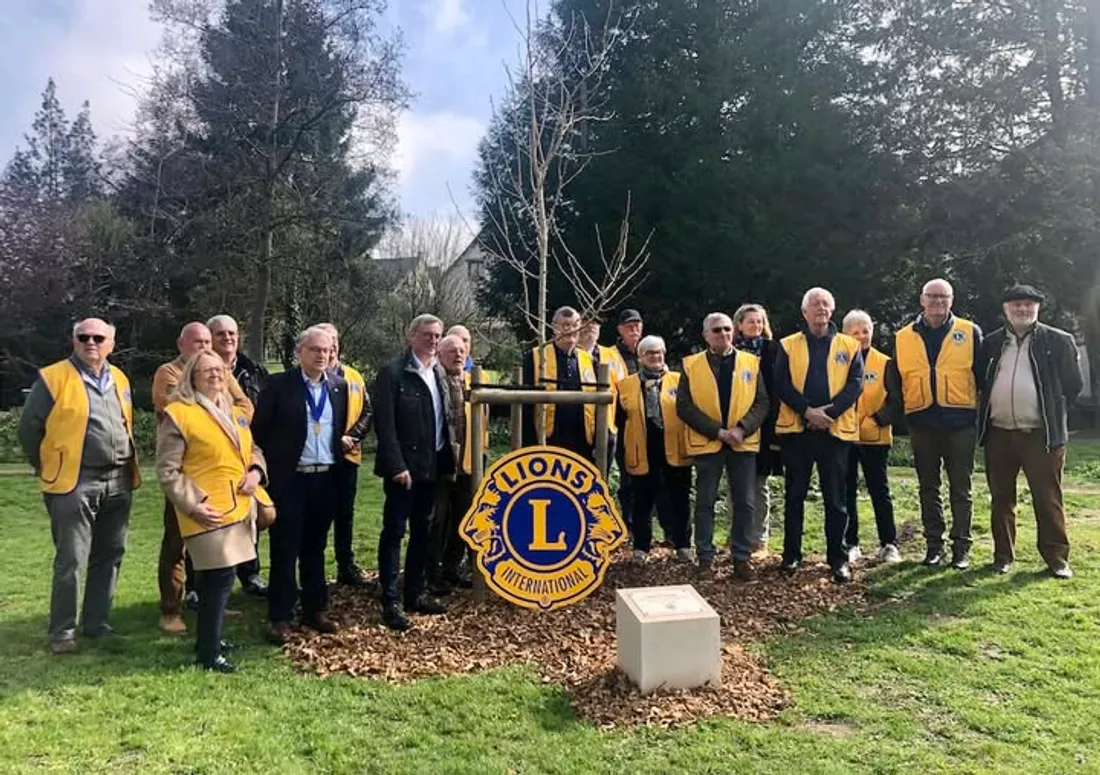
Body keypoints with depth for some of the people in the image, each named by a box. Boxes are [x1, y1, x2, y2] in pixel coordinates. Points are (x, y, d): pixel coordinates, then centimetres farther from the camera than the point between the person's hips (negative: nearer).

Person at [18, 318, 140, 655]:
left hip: (118, 483, 6)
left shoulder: (119, 379, 12)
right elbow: (29, 428, -2)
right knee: (71, 561, -1)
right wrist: (48, 469, 4)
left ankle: (97, 624, 23)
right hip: (75, 484, -5)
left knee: (109, 558, 11)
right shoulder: (53, 378, -6)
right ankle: (62, 632, 11)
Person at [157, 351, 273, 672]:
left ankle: (210, 637, 32)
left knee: (217, 578, 17)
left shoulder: (235, 413, 14)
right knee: (219, 578, -8)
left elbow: (253, 450, 22)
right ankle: (208, 651, 5)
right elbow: (167, 470, -11)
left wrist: (256, 472, 0)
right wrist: (192, 505, -19)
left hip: (240, 507, 7)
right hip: (210, 512, -7)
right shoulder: (178, 414, -8)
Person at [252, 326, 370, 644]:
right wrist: (273, 461, -5)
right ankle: (280, 617, 12)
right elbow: (259, 428, -4)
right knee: (285, 550, 3)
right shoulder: (278, 384, -5)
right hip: (289, 478, -4)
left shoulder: (339, 386, 7)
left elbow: (364, 415, 20)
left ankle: (315, 610, 26)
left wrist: (350, 438, 7)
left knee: (315, 548, 15)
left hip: (326, 478, 4)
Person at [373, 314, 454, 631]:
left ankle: (415, 593, 26)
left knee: (423, 531, 15)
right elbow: (384, 424, -15)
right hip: (405, 467, -7)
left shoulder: (439, 372, 11)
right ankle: (390, 602, 7)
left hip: (433, 465, 7)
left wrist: (447, 456, 6)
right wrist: (397, 465, -19)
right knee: (394, 532, 0)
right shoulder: (393, 372, -10)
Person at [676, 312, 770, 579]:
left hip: (743, 443, 2)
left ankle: (742, 558, 14)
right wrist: (717, 431, -14)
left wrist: (742, 429, -14)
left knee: (745, 503, 3)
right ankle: (705, 559, 15)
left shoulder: (751, 362, 7)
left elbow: (762, 402, 3)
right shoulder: (691, 365, 1)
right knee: (705, 502, 5)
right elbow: (684, 406, -6)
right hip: (706, 443, -1)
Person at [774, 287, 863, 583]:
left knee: (835, 498, 4)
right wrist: (807, 410, -14)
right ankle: (791, 555, 17)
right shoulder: (788, 345, 8)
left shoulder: (849, 345, 9)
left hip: (836, 429, 0)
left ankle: (838, 559, 13)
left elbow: (855, 383, -1)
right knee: (795, 495, 7)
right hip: (796, 429, 0)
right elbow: (781, 384, -2)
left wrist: (829, 411, -14)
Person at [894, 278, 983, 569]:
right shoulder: (903, 337, 7)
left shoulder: (970, 332, 3)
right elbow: (897, 381, 11)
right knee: (928, 488, 9)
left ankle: (961, 547, 13)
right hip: (922, 422, 2)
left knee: (961, 488, 5)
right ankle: (934, 545, 19)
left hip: (961, 421, -2)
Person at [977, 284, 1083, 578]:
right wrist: (990, 409, 11)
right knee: (1001, 498, 9)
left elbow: (1074, 385, 4)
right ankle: (1003, 555, 19)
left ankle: (1057, 557, 11)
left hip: (1041, 434, -3)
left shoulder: (1058, 341, 1)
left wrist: (1053, 414, 5)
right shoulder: (991, 343, 9)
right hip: (998, 433, 3)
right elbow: (979, 380, 18)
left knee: (1048, 499, 1)